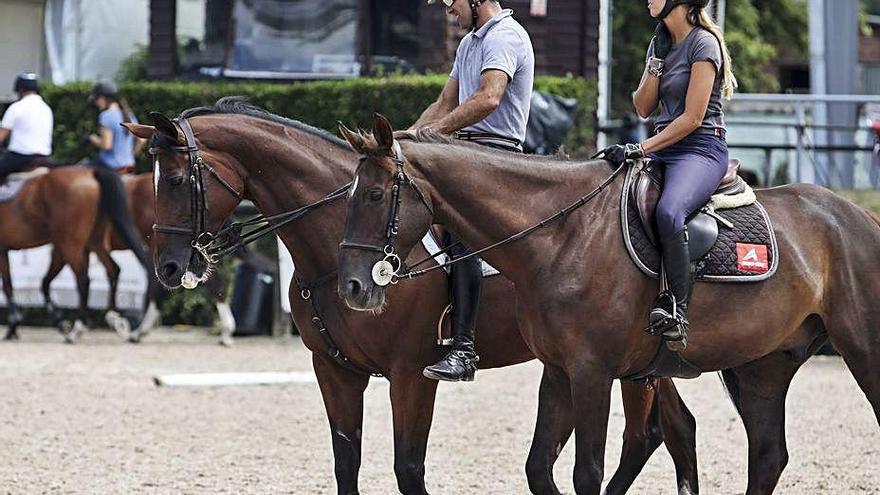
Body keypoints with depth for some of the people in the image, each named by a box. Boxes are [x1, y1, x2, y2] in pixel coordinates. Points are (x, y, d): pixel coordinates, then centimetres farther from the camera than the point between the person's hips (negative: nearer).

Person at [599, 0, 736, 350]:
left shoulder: (703, 44, -8)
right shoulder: (661, 44, 17)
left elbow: (692, 117, -14)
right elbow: (643, 108, 14)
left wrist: (642, 148, -18)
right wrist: (657, 62, 0)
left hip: (701, 148, -9)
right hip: (664, 147, 9)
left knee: (668, 211, -37)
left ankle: (677, 311, -35)